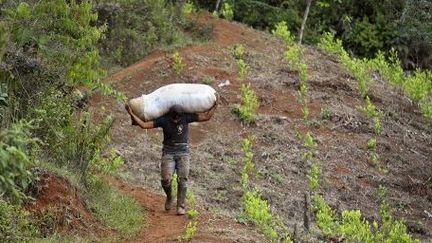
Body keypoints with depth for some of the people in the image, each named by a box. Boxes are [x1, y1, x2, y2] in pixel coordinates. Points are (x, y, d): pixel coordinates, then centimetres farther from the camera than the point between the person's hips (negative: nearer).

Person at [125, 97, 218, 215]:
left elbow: (206, 116, -3)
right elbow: (144, 125, -10)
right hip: (168, 153, 0)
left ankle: (181, 205, -2)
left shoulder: (186, 117, -7)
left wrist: (215, 106, -11)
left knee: (182, 179, -10)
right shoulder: (163, 120, -9)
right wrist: (131, 114, -17)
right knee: (165, 179, -14)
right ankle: (169, 198, 16)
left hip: (183, 153, 0)